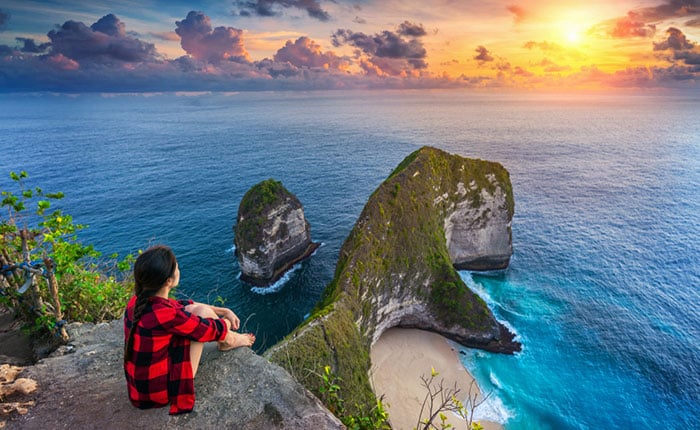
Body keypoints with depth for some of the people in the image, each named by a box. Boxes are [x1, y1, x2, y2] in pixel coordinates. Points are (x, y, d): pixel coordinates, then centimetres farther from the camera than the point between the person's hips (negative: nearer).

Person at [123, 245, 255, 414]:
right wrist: (226, 320, 8)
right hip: (162, 390, -8)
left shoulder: (138, 301, -7)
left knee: (193, 310, 6)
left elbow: (183, 305, 8)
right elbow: (213, 329, -16)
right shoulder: (165, 316, -33)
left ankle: (227, 337, 30)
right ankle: (230, 340, 21)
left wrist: (224, 311, 11)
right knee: (201, 313, -8)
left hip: (141, 385, 8)